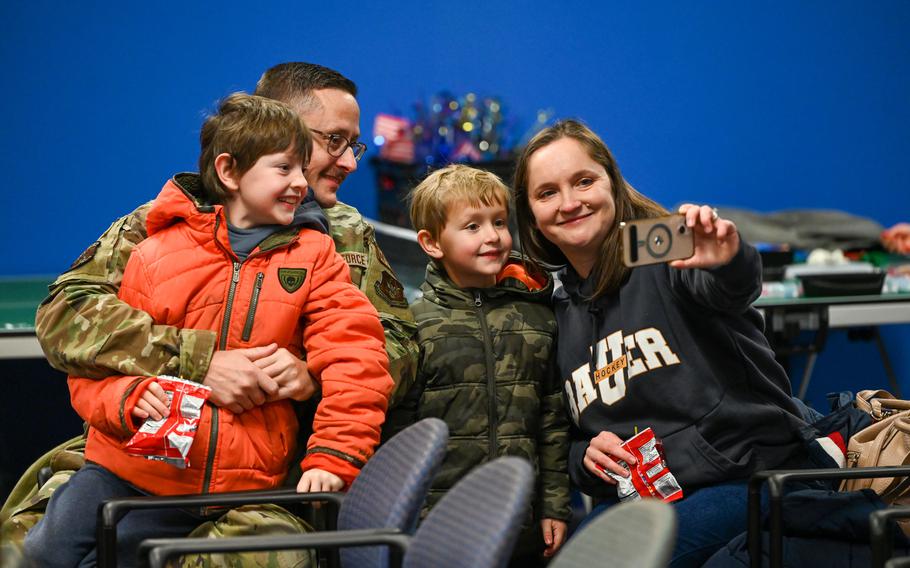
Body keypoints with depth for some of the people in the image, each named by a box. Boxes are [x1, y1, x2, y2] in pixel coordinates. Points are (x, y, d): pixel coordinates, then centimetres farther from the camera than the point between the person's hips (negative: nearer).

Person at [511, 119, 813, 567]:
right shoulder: (559, 312, 14)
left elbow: (733, 291, -31)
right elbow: (571, 434, 22)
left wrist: (731, 262, -55)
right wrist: (585, 455, -2)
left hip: (746, 475, -6)